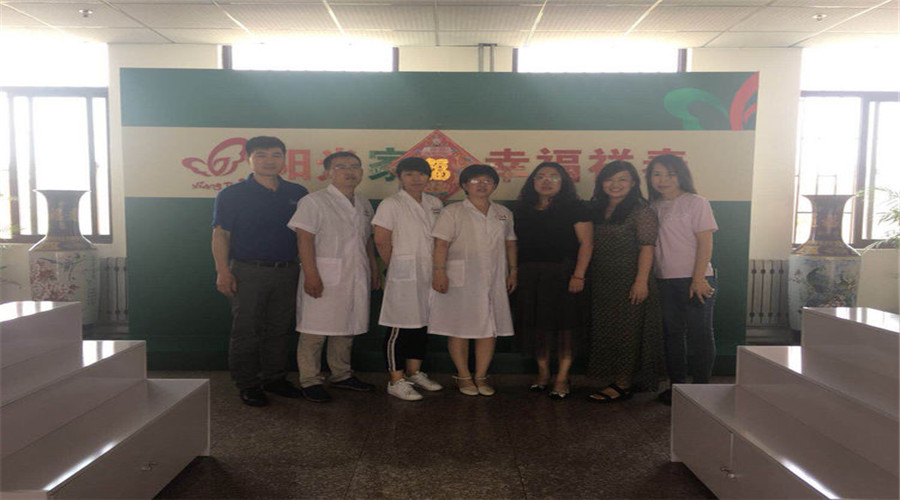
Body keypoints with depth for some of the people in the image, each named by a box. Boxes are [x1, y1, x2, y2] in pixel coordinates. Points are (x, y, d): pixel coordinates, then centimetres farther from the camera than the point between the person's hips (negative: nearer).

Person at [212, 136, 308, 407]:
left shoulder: (297, 194, 8)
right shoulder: (232, 195, -1)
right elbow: (220, 234, -4)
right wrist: (223, 271, -13)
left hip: (287, 271, 4)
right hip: (248, 272, -3)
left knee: (279, 330, 12)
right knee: (246, 331, 3)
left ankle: (274, 378, 25)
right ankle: (247, 385, 16)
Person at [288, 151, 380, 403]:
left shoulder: (363, 204, 15)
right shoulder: (314, 201, -6)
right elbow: (305, 239, -13)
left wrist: (373, 269, 19)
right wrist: (311, 275, -20)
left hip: (356, 276, 7)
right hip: (324, 277, -7)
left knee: (347, 328, 15)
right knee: (315, 330, -2)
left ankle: (341, 374, 29)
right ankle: (310, 380, 10)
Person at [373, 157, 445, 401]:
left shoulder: (435, 204, 11)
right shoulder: (391, 204, -7)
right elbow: (381, 241, -9)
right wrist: (396, 266, -2)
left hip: (429, 273, 7)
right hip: (404, 275, -6)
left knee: (422, 324, 14)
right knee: (400, 327, -3)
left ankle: (414, 373, 28)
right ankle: (396, 381, 6)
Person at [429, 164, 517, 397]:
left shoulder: (504, 213, 14)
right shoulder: (453, 212, -1)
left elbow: (510, 244, 17)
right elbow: (441, 244, -7)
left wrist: (513, 271, 11)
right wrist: (439, 271, -16)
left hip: (494, 279, 4)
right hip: (460, 279, -4)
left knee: (490, 327, 4)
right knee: (459, 328, 1)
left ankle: (481, 376, 15)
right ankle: (464, 376, 14)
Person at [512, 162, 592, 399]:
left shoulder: (574, 208, -2)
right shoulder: (522, 210, 12)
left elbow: (586, 243, -8)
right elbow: (514, 244, 15)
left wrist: (578, 274, -17)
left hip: (562, 273, -4)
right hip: (529, 275, 4)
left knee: (563, 325, -1)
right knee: (536, 324, 8)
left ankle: (562, 377, 8)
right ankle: (542, 372, 22)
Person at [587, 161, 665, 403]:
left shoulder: (641, 210, -8)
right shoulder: (597, 210, 13)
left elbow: (647, 247, -14)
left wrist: (641, 281, -21)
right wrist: (584, 277, 9)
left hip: (629, 281, -7)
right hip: (602, 282, 7)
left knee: (627, 331, -1)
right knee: (605, 330, 11)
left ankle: (624, 383, 7)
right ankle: (615, 379, 22)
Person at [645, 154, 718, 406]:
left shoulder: (695, 202, -4)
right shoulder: (654, 207, 12)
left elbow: (705, 243, -10)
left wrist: (699, 279, -16)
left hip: (695, 280, -6)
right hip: (665, 281, 6)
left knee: (699, 335, 0)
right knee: (672, 333, 11)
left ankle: (701, 388, 10)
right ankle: (677, 385, 22)